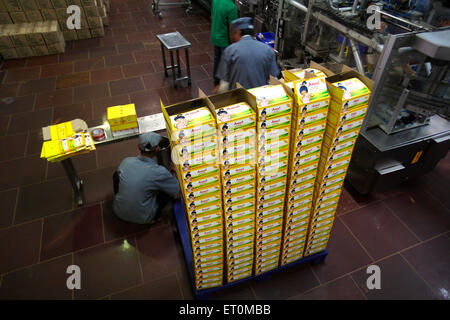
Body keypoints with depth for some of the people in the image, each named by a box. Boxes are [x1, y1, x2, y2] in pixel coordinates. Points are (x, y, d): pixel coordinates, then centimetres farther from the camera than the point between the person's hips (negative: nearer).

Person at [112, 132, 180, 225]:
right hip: (142, 218, -4)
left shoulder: (126, 161, -12)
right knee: (170, 190, 4)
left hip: (118, 212, 4)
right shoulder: (159, 172, -27)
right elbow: (178, 192, -13)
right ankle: (154, 217, 11)